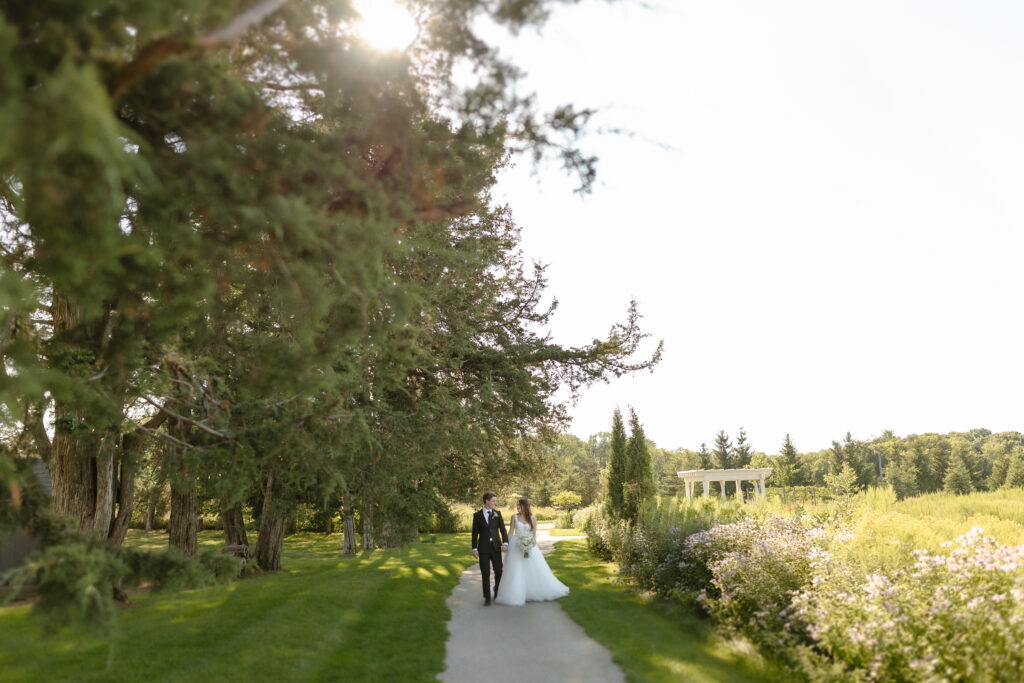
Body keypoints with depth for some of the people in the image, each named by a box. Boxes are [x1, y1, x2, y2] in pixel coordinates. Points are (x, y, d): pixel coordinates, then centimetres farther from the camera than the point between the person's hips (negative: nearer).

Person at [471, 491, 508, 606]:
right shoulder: (477, 515, 1)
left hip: (496, 547, 1)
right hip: (483, 548, -1)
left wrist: (505, 543, -15)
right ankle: (487, 597, 9)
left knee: (499, 572, 6)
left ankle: (497, 589, 33)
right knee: (485, 574, -2)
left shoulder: (497, 513, 4)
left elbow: (503, 529, -1)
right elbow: (475, 533, 2)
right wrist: (474, 549, -3)